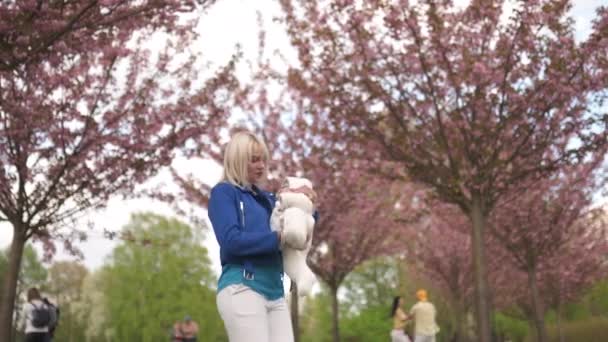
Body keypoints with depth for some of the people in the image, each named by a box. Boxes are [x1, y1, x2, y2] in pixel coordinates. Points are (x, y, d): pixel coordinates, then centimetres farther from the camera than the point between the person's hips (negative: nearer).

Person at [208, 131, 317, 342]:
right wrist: (280, 238, -14)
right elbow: (231, 240, -14)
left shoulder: (265, 198, 21)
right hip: (241, 289, -7)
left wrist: (304, 199, 10)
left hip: (275, 292, 7)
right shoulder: (223, 192, 1)